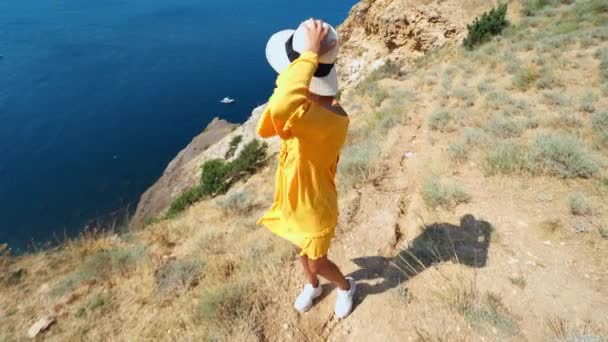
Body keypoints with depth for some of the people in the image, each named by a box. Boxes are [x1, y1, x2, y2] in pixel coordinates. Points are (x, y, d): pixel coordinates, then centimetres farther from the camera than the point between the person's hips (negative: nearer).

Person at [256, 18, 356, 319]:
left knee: (317, 263, 17)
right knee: (302, 251, 29)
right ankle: (312, 287, 60)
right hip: (295, 200, 8)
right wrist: (294, 73, -19)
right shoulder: (313, 106, -9)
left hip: (315, 207, -8)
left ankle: (346, 287, 51)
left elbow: (281, 110, -59)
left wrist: (310, 54, -49)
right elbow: (265, 129, -10)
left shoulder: (333, 120, -38)